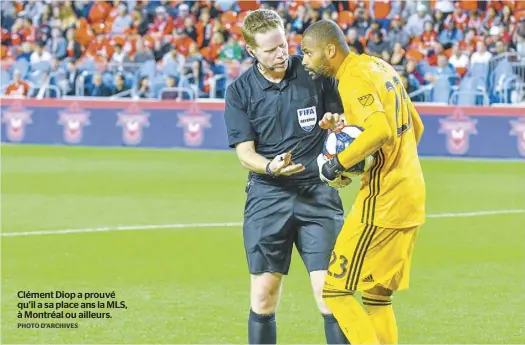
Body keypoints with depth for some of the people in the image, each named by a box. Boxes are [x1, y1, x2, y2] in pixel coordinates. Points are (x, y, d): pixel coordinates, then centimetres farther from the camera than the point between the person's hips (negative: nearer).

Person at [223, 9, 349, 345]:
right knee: (263, 295, 1)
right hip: (267, 196, 1)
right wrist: (271, 167, -24)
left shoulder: (315, 74, 0)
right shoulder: (240, 91, 1)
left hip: (318, 193, -1)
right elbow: (245, 152, -2)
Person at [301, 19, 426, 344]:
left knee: (336, 290, -4)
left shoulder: (354, 78, -14)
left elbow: (381, 131, -30)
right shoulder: (382, 68, 14)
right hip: (411, 195, 10)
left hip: (381, 203, -10)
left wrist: (340, 162, -20)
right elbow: (415, 127, 22)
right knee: (377, 295, 16)